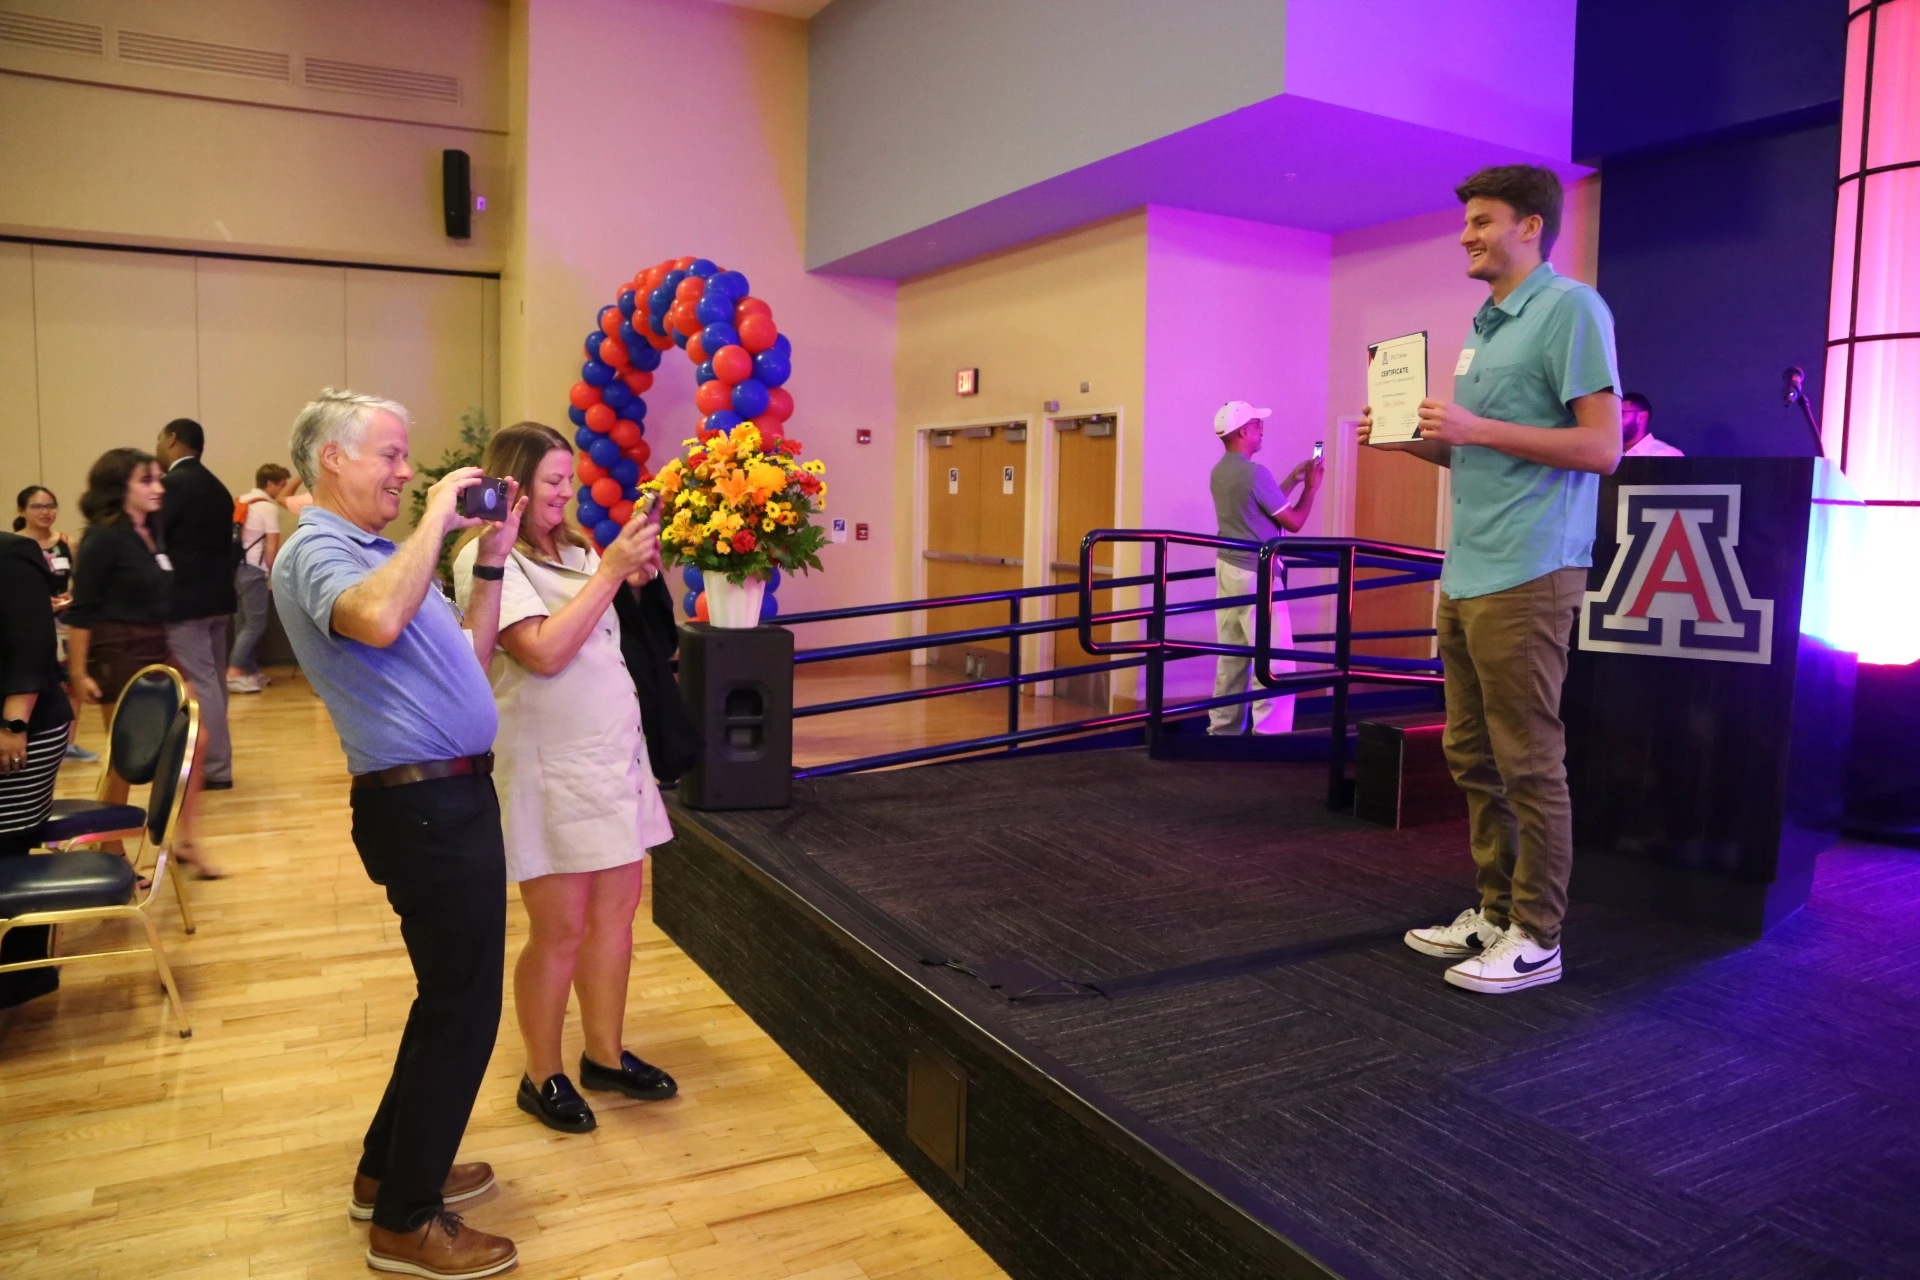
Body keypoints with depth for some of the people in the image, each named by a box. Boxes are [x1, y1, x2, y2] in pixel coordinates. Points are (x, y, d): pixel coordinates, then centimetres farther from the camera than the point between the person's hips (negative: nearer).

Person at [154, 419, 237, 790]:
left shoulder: (175, 483, -13)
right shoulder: (215, 486, 15)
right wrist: (223, 595, 18)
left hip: (186, 600, -9)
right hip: (215, 597, 9)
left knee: (199, 683, -5)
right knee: (212, 680, 13)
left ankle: (216, 768, -1)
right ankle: (214, 761, 21)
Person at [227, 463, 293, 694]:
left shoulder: (240, 502, 16)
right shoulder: (268, 507, -8)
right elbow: (272, 547, -12)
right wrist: (273, 571, 0)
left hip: (234, 566, 9)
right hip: (252, 570, -9)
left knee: (243, 622, 13)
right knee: (255, 623, -7)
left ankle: (249, 670, 20)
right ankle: (233, 674, -13)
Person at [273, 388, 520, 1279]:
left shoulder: (379, 552, 16)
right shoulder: (317, 550, -13)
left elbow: (466, 659, 18)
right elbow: (376, 621, -38)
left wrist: (490, 563, 11)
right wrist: (435, 518, -26)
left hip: (451, 799, 10)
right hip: (424, 805, -10)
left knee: (453, 995, 20)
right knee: (463, 1006, -1)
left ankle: (392, 1168, 36)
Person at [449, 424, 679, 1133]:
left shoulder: (572, 551, 12)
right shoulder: (488, 558, -10)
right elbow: (545, 652, -21)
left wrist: (635, 577, 1)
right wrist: (611, 570, -17)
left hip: (614, 754, 7)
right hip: (548, 768, -7)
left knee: (616, 909, 12)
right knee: (560, 929, 1)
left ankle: (606, 1054, 28)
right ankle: (543, 1077, 20)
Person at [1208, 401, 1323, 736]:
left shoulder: (1219, 471, 10)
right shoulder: (1255, 473, -17)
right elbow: (1293, 522, -9)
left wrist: (1294, 479, 21)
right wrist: (1311, 488, 4)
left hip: (1228, 568, 9)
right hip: (1255, 575, -9)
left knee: (1232, 658, 11)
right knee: (1276, 662, -4)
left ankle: (1223, 730, 14)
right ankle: (1270, 736, -4)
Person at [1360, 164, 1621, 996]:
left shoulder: (1570, 309, -6)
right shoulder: (1486, 328, 20)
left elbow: (1602, 447, -13)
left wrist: (1478, 429, -18)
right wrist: (1413, 439, 11)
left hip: (1526, 575, -9)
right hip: (1466, 574, 9)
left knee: (1527, 760, -3)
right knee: (1472, 753, 13)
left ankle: (1535, 938, 8)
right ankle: (1493, 912, 24)